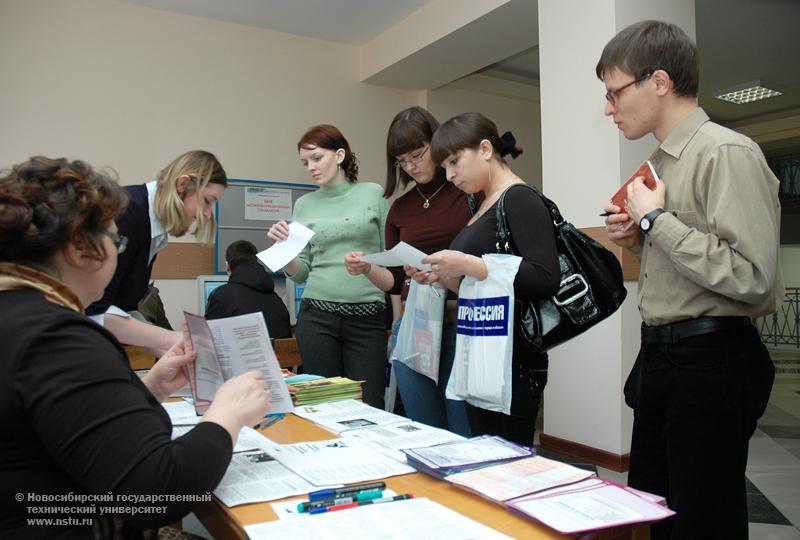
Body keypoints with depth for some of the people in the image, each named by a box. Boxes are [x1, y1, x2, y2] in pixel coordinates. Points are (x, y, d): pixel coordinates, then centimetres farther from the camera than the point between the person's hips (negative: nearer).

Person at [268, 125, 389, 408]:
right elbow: (300, 273, 11)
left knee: (369, 407, -1)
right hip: (317, 316, 2)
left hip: (368, 317, -2)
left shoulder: (373, 194, 3)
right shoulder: (304, 205, 9)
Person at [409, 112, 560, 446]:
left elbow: (546, 279, -22)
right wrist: (439, 277, 4)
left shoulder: (520, 199, -10)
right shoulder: (483, 207, 15)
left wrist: (468, 265, -22)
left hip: (513, 362, -9)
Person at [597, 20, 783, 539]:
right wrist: (639, 239, 4)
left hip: (711, 360, -9)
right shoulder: (663, 162, 12)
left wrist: (656, 220, -18)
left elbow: (750, 276, -24)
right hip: (661, 356, 9)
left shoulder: (726, 152, -14)